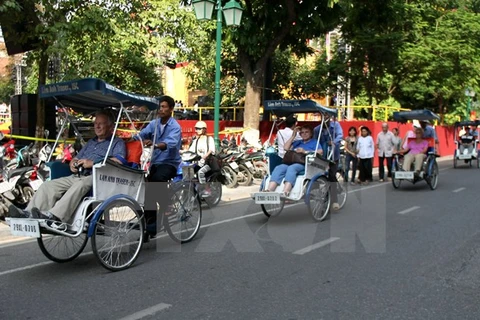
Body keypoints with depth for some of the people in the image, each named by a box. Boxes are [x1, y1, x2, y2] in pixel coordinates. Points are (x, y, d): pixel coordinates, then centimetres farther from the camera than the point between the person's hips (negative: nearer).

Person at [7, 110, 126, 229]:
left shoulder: (117, 143, 11)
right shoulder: (91, 142, 35)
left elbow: (118, 161, -9)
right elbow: (77, 158, 36)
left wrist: (92, 163, -13)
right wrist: (73, 163, 10)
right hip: (78, 176, 8)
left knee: (80, 185, -39)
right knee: (48, 185, -12)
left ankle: (54, 216, -53)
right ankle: (29, 214, -27)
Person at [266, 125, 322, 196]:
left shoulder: (314, 142, 24)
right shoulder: (297, 142, 37)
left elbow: (320, 152, 3)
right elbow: (286, 148, 21)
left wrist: (305, 152, -8)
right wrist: (293, 136, 21)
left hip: (304, 163, -4)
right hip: (291, 162, 4)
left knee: (291, 168, -38)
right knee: (278, 168, -29)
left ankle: (285, 194, -57)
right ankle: (268, 192, -47)